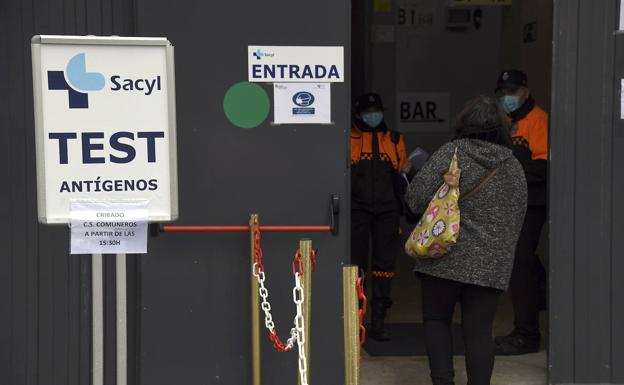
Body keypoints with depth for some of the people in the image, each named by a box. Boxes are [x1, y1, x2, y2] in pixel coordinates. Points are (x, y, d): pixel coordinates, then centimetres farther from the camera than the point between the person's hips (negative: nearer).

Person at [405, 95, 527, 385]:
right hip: (491, 265, 3)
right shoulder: (513, 166, 7)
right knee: (479, 330, 7)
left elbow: (416, 198, -10)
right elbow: (517, 219, 13)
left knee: (436, 320, 13)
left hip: (445, 260, -3)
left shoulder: (451, 152, -6)